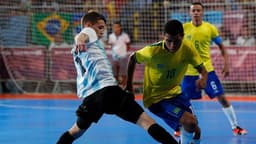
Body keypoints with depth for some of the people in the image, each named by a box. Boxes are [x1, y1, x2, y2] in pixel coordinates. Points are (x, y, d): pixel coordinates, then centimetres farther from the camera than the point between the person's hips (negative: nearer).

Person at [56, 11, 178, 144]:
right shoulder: (89, 32, 9)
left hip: (90, 95, 7)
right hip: (107, 89, -7)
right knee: (146, 121, -14)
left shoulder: (77, 51, 29)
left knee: (76, 130, 25)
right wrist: (80, 41, -36)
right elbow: (82, 36, -14)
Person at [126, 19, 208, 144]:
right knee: (190, 122, -23)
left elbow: (202, 69, -11)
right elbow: (132, 58, -7)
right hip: (156, 98, -5)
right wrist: (129, 86, -2)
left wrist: (203, 79, -35)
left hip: (174, 92, 5)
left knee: (195, 131, 8)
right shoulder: (153, 51, -26)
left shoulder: (187, 48, -16)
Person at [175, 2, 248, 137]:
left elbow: (221, 47, 6)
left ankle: (235, 126, 6)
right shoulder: (184, 28, -5)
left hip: (207, 69, 0)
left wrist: (226, 64, -2)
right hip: (189, 71, 0)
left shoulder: (210, 28, -5)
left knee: (221, 97, -4)